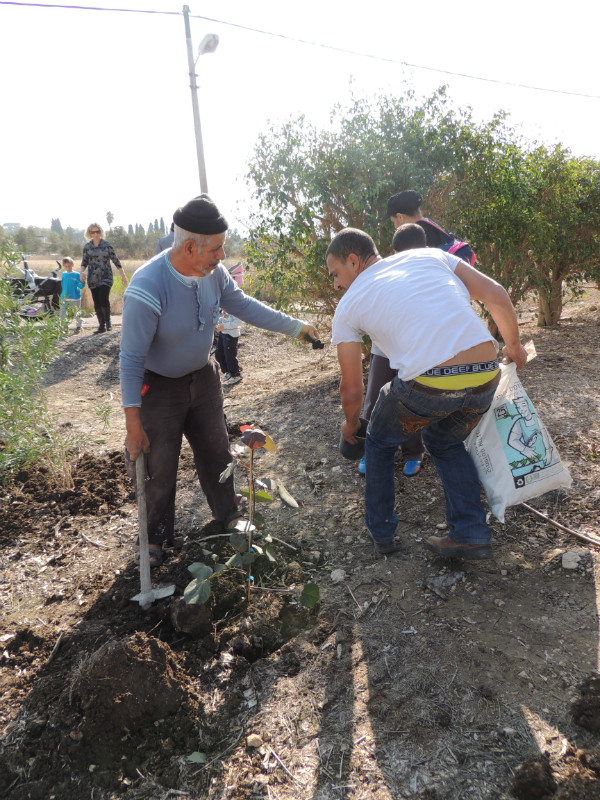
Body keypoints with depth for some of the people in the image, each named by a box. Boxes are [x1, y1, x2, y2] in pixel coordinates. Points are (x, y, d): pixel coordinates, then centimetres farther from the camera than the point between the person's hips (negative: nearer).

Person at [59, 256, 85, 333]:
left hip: (75, 298, -3)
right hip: (64, 298, 3)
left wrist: (82, 281, -27)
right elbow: (61, 285, 18)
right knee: (63, 314, 2)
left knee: (77, 314, 9)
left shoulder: (77, 275, -6)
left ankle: (78, 327, 25)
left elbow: (81, 286, -12)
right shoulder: (63, 274, 7)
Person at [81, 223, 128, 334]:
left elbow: (115, 260, 1)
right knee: (96, 303, 3)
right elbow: (84, 261, 13)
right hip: (92, 279, 3)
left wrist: (123, 275, -3)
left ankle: (108, 321, 3)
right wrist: (82, 271, -7)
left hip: (106, 277, -3)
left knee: (104, 299, -19)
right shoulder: (87, 246, 7)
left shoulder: (107, 245, -1)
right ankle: (101, 326, 13)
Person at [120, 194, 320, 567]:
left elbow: (243, 305, 3)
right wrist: (134, 423, -22)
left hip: (203, 376, 6)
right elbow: (132, 359, -26)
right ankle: (157, 533, 32)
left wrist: (294, 325, 0)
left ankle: (228, 512, 42)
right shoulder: (147, 289, -32)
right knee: (160, 467, 6)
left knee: (216, 450, 18)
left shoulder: (214, 272, -15)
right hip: (159, 386, -5)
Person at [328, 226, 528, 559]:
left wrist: (351, 423, 34)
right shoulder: (428, 255, 18)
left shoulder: (348, 306, 11)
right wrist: (514, 345, 27)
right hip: (485, 376, 4)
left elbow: (352, 387, 15)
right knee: (447, 443, 32)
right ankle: (473, 533, 28)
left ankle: (381, 531, 36)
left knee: (380, 443, 26)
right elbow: (496, 295, 11)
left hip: (426, 386, -4)